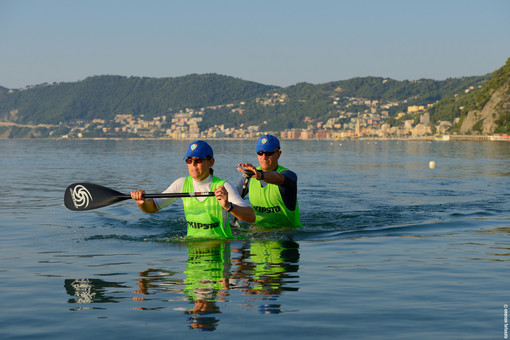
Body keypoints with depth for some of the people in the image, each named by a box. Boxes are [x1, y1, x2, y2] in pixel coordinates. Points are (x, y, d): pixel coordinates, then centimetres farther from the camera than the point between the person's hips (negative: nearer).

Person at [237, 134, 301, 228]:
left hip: (287, 230, -4)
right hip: (258, 230, 4)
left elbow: (277, 178, -35)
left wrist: (260, 175, -55)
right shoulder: (250, 176, 6)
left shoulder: (288, 175, -12)